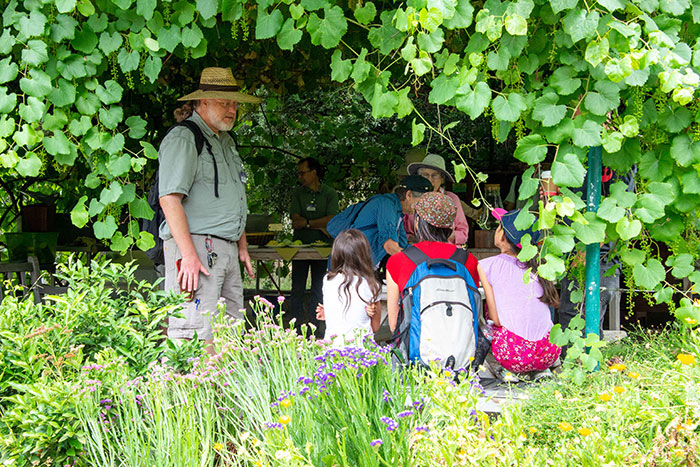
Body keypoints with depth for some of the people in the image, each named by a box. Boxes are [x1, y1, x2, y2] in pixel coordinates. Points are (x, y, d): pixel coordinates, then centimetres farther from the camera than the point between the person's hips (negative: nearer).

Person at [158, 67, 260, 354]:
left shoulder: (225, 141, 22)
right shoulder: (182, 139, -7)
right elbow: (170, 199, -17)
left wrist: (242, 247, 23)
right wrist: (189, 254, -23)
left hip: (226, 250, 9)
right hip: (196, 245, -9)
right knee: (197, 336, -14)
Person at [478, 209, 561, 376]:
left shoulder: (487, 265, 0)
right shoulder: (537, 265, 12)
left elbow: (496, 318, -3)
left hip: (514, 356, -5)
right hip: (549, 356, 5)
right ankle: (542, 371, 16)